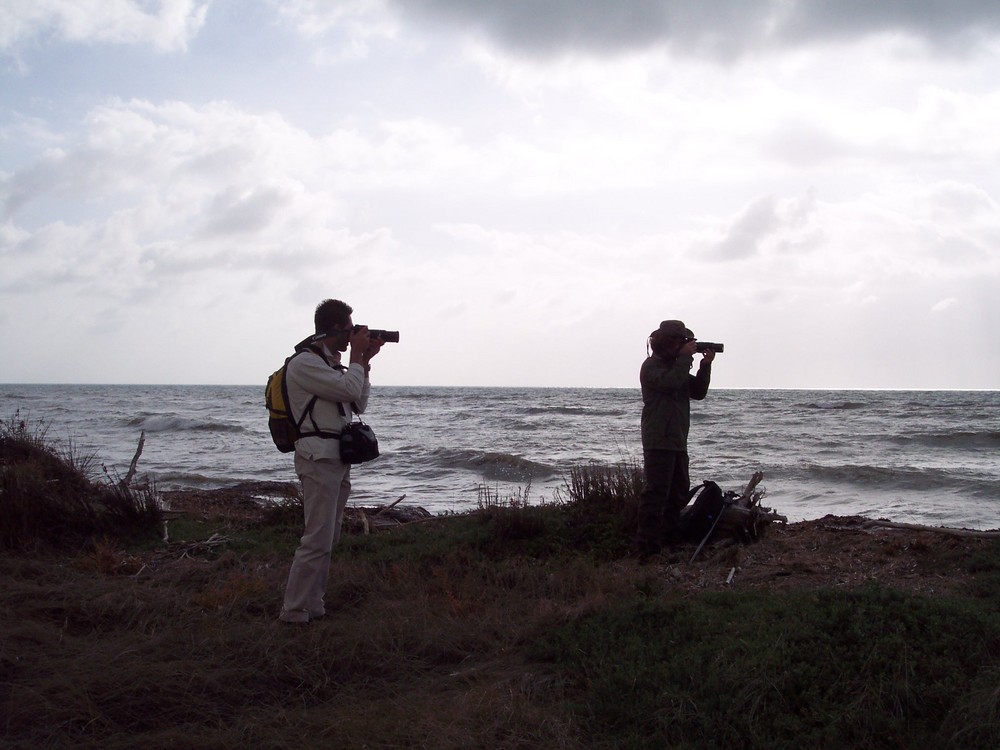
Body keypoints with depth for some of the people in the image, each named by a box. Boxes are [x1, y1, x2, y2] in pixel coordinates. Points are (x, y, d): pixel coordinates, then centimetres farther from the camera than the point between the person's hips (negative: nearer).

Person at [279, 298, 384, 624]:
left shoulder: (330, 363, 20)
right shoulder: (305, 362, -11)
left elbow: (359, 404, 19)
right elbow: (350, 391, -19)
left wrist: (365, 361, 13)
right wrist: (357, 356, -4)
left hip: (338, 457, 10)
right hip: (319, 457, -10)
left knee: (328, 537, 12)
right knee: (318, 539, -11)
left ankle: (313, 604, 19)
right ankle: (295, 611, -5)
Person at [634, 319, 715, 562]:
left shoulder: (676, 366, 21)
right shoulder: (652, 366, -6)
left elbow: (698, 393, 15)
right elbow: (669, 383, -25)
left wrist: (705, 365, 3)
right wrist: (685, 357, -17)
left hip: (677, 441, 10)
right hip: (659, 441, -10)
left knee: (679, 494, 14)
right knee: (656, 492, -14)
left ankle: (671, 542, 22)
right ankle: (647, 547, -15)